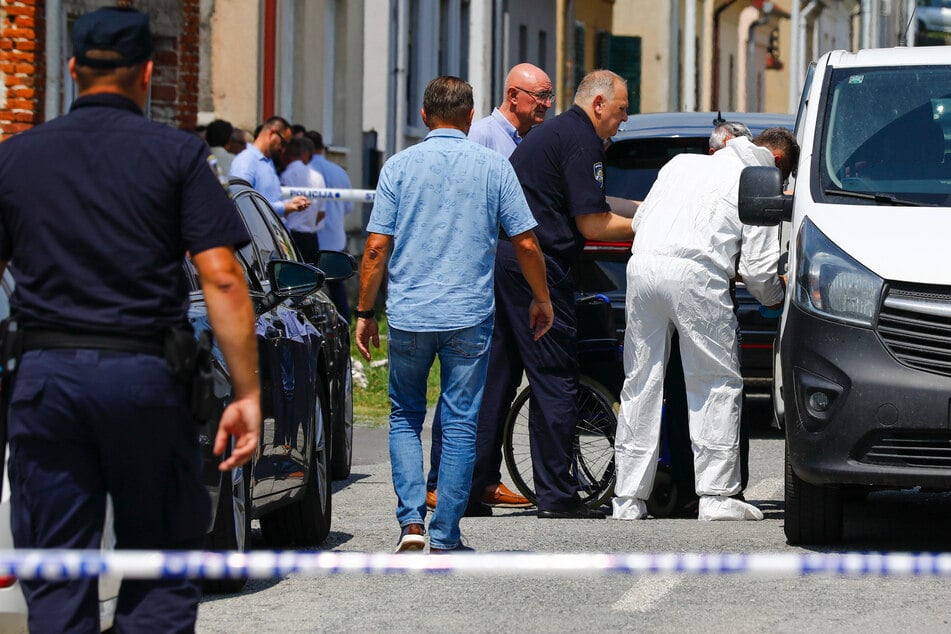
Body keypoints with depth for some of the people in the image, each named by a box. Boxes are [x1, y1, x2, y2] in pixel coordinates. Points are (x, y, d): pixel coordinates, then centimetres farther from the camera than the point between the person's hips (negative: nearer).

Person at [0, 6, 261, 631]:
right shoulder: (176, 154, -1)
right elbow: (222, 279, -7)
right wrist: (248, 393, -5)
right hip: (144, 372, -2)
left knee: (56, 583, 5)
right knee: (162, 576, 8)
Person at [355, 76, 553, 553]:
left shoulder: (399, 166, 1)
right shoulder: (493, 167, 1)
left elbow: (376, 249, -2)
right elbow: (525, 243, 2)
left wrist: (365, 312, 7)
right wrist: (541, 298, 17)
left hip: (408, 315, 1)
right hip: (470, 316, -1)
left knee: (405, 416, 15)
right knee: (460, 424, 5)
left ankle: (412, 520, 0)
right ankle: (444, 538, 4)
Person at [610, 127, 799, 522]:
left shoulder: (684, 162, 25)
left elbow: (640, 220, 27)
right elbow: (758, 269, 4)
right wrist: (776, 299, 24)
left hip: (642, 264, 5)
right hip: (696, 273, -5)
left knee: (640, 384, 10)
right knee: (717, 384, 4)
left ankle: (628, 499, 9)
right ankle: (716, 496, -2)